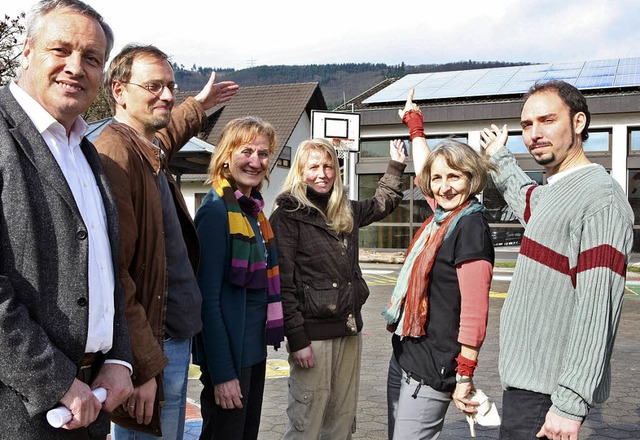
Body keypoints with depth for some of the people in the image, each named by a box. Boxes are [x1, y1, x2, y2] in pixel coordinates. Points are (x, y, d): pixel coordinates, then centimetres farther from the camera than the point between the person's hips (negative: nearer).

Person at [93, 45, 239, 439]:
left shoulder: (151, 151, 10)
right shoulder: (115, 153, -18)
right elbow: (112, 273, -23)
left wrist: (197, 107, 51)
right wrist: (144, 367, -23)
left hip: (175, 337, 10)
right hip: (151, 348, -10)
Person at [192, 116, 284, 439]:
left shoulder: (253, 210, 9)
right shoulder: (216, 210, -16)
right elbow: (207, 298, -19)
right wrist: (222, 373, -21)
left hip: (254, 349, 9)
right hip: (227, 354, -8)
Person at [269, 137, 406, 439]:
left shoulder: (346, 212, 12)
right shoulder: (287, 216, -8)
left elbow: (384, 203, 34)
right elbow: (283, 283, -13)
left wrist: (396, 165, 27)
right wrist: (297, 340, -17)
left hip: (349, 329, 7)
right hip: (312, 332, -6)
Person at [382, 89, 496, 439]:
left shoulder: (471, 226, -15)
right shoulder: (441, 215, 7)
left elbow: (474, 310, -19)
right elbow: (424, 168, 27)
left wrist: (465, 377, -19)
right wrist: (414, 124, 39)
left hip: (431, 371, -9)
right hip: (404, 357, 9)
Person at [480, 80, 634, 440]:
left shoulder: (601, 199, -18)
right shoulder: (552, 192, 11)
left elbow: (597, 311, -25)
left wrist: (570, 404, -27)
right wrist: (500, 158, 46)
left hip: (548, 391, -9)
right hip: (526, 375, 9)